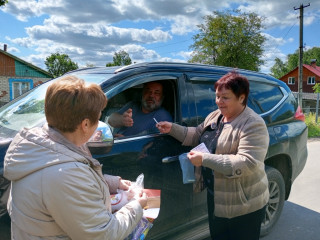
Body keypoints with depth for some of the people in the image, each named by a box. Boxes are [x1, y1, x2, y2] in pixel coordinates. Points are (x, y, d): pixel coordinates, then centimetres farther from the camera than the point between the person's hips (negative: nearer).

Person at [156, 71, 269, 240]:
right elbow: (196, 135, 14)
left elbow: (248, 164, -31)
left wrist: (205, 159, -32)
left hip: (243, 205, -7)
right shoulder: (214, 116, 3)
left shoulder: (253, 125, -22)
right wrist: (172, 129, -1)